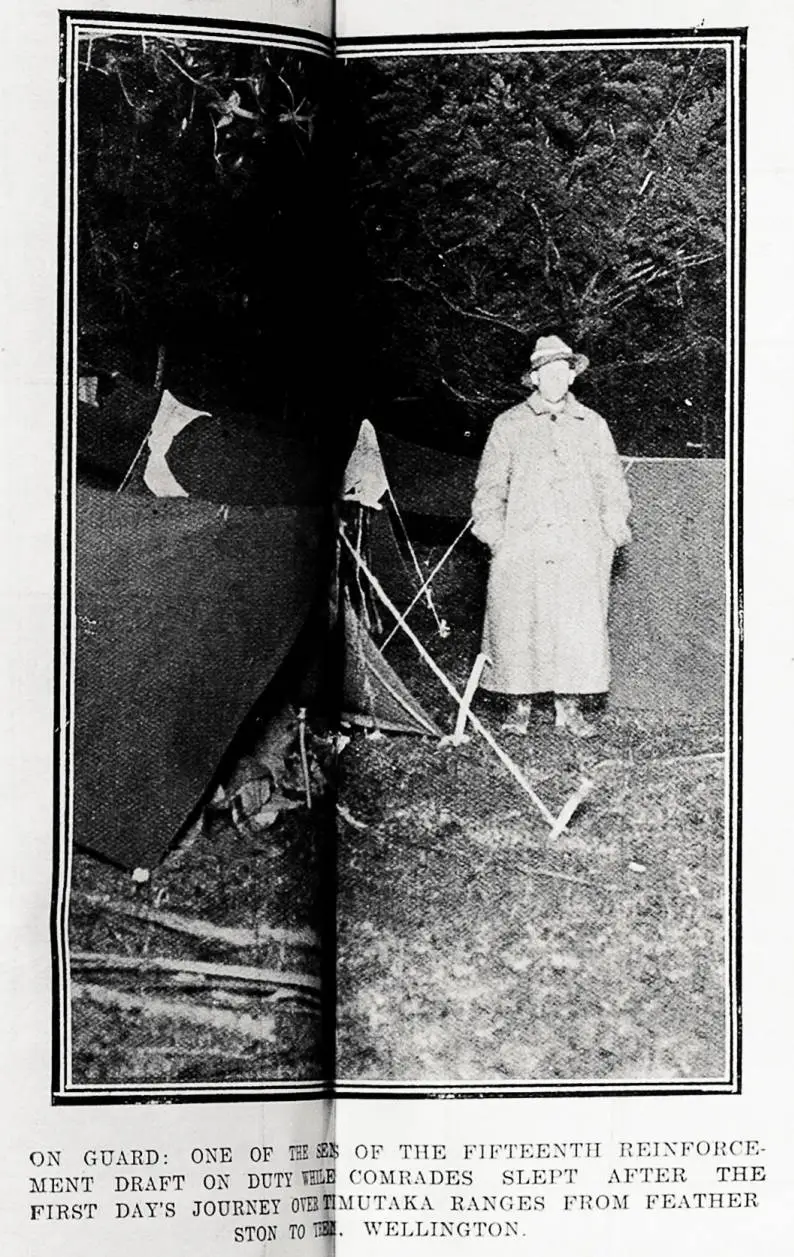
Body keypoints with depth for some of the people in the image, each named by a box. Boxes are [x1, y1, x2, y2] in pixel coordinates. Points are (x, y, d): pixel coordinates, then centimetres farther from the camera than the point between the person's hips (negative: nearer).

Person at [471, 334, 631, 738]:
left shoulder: (592, 425, 15)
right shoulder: (509, 426, 9)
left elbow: (612, 485, 17)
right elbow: (489, 486, 9)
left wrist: (610, 535, 7)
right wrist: (495, 536, 0)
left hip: (579, 546, 1)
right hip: (522, 546, -1)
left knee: (579, 626, -3)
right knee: (518, 625, -2)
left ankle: (569, 707, 6)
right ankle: (520, 705, 11)